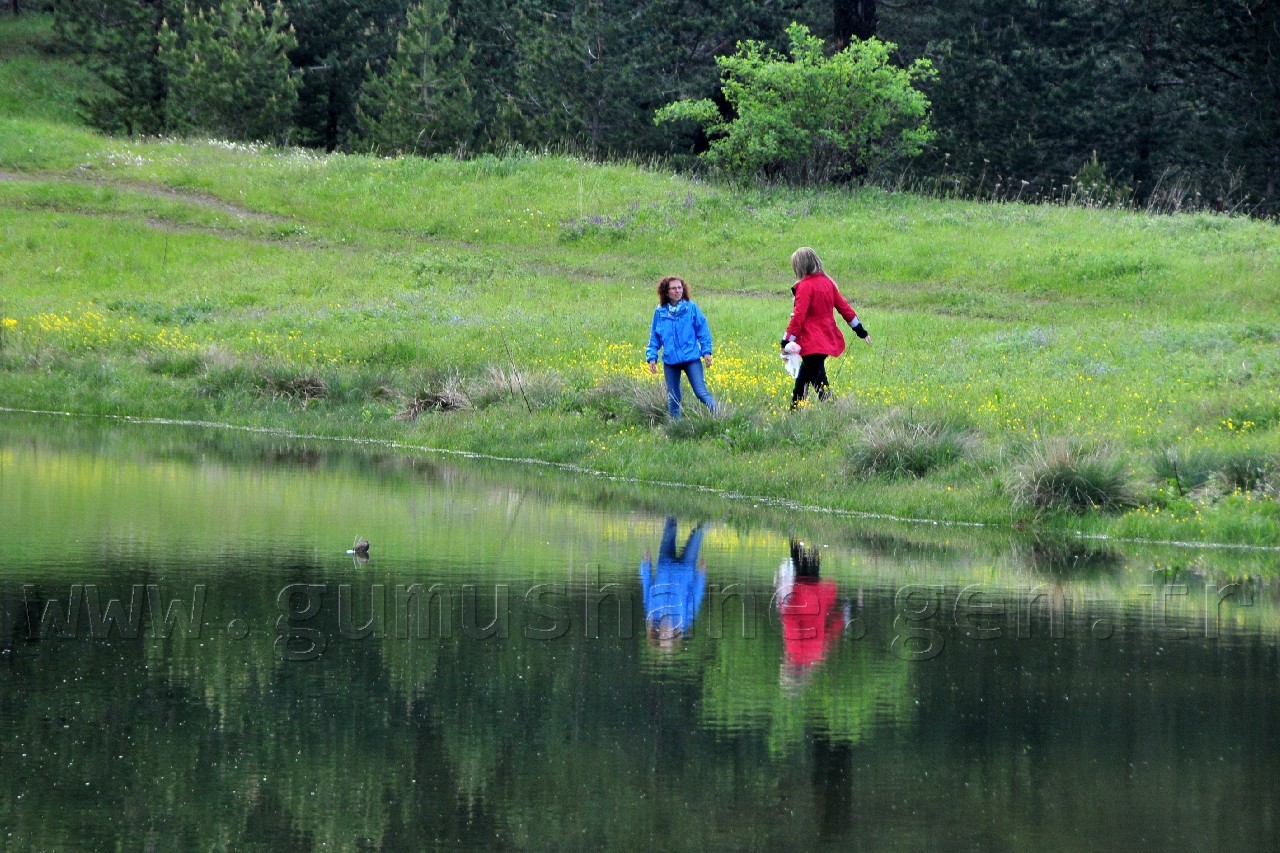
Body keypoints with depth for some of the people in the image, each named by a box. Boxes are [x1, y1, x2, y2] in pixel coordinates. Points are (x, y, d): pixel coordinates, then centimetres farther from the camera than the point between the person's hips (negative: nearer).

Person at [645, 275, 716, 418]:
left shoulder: (691, 307, -2)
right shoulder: (660, 312, 4)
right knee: (673, 398, 9)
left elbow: (703, 330, 1)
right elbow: (654, 337, 11)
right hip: (670, 361, 3)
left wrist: (706, 351, -6)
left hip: (691, 358, -3)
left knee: (701, 392, -11)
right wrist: (652, 357, 3)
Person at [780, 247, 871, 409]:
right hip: (828, 340, 8)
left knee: (820, 384, -6)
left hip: (812, 344, -8)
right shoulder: (827, 282, 7)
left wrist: (786, 342, -15)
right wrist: (861, 330, 21)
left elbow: (798, 316, -19)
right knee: (802, 379, 21)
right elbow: (843, 306, 13)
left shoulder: (805, 286, -15)